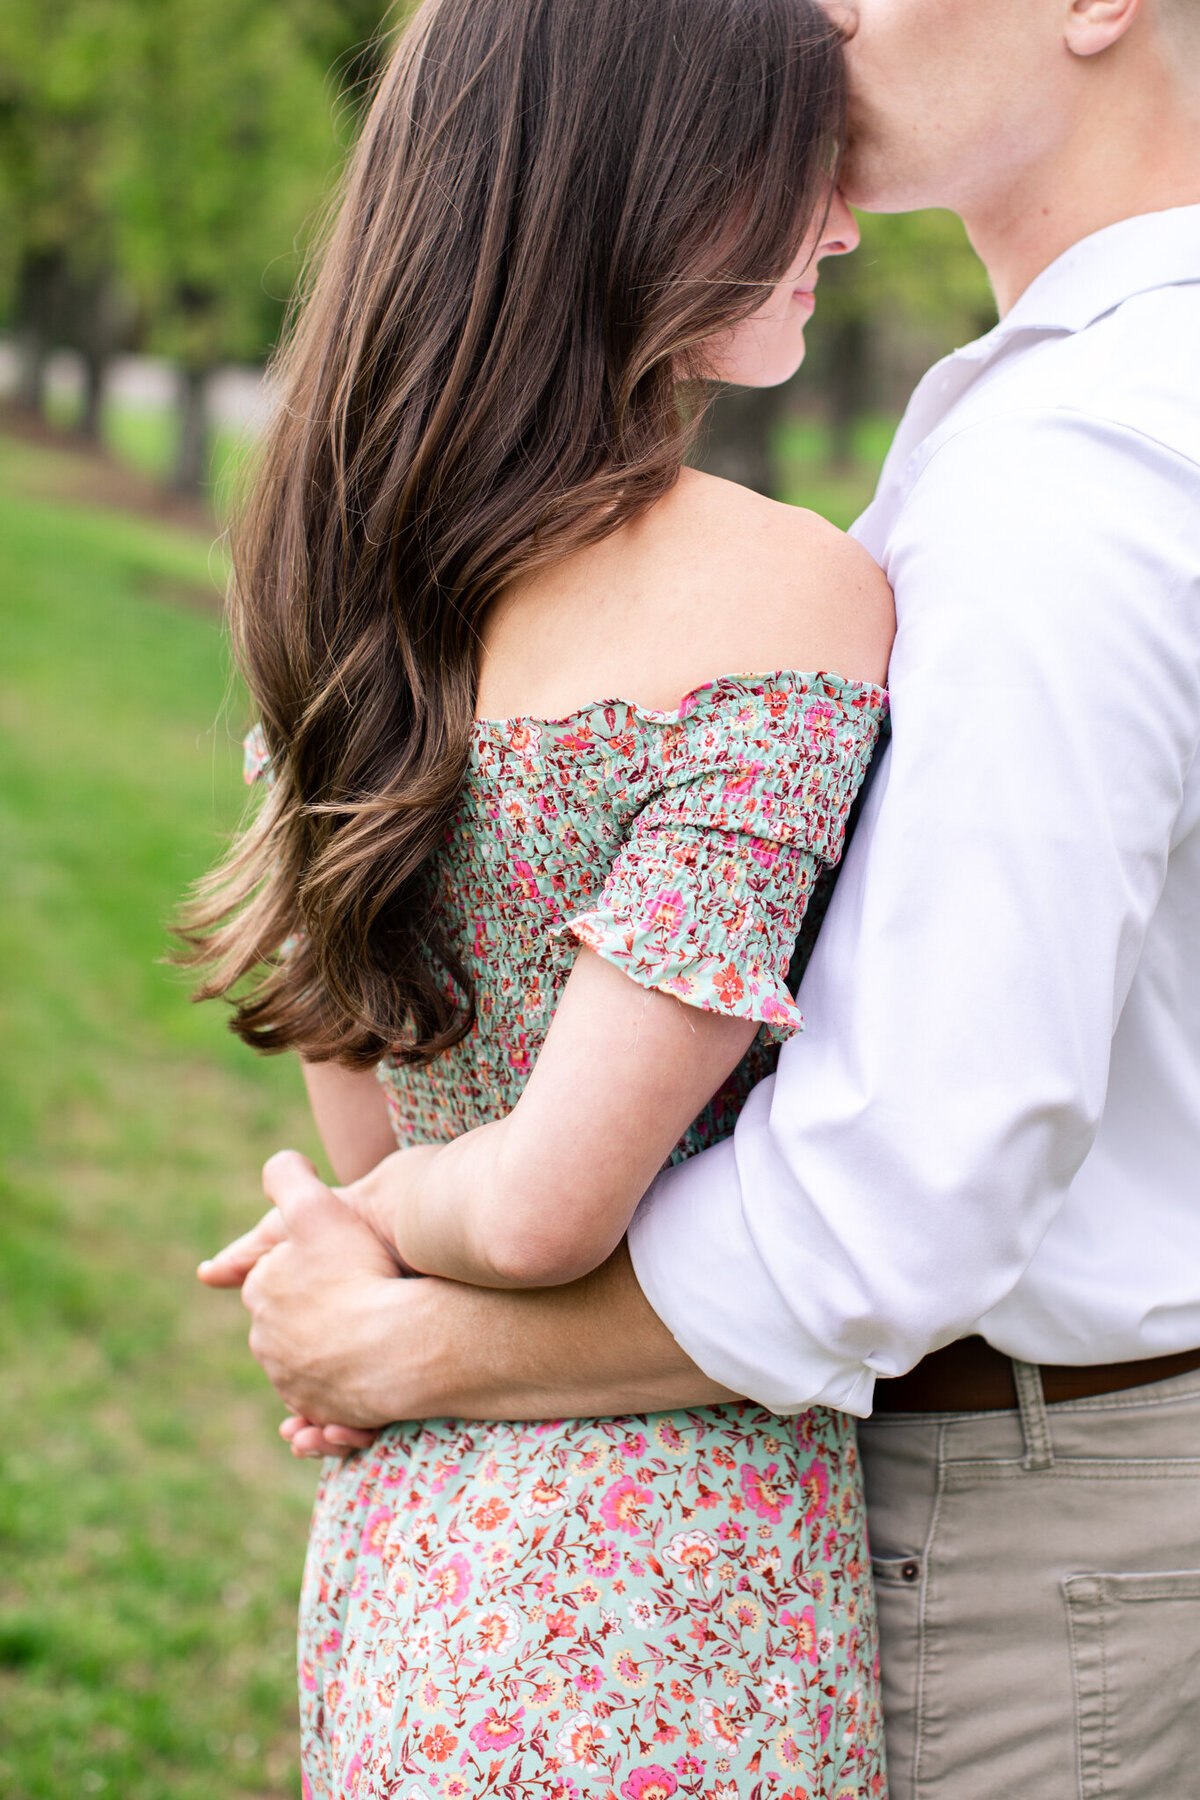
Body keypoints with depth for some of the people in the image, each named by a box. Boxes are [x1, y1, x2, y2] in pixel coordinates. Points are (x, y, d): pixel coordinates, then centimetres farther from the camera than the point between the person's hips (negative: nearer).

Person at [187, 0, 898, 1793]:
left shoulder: (359, 564, 3)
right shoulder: (790, 600, -20)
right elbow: (547, 1207, -23)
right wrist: (386, 1228, -5)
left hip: (397, 1534, 7)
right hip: (666, 1588, -7)